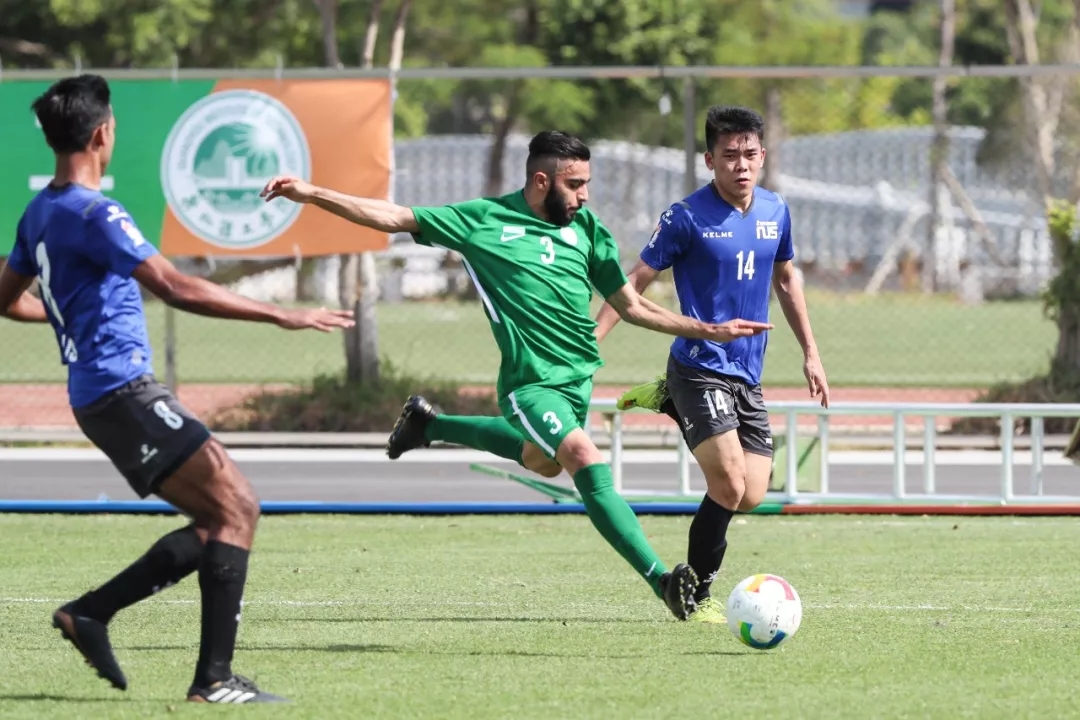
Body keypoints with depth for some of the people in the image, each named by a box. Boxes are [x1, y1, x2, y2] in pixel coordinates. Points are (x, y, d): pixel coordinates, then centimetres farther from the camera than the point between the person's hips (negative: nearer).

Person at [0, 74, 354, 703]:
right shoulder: (94, 213, -15)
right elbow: (175, 287, -23)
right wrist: (281, 316, -22)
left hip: (100, 398, 10)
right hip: (124, 390, -10)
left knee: (220, 517, 11)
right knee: (235, 507, -11)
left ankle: (91, 612, 9)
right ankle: (214, 678, -16)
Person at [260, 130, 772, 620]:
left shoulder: (586, 229, 8)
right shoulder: (484, 220, -4)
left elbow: (631, 307, 14)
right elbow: (395, 218, -1)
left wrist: (710, 331, 8)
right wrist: (310, 195, -9)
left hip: (579, 376, 7)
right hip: (531, 382, -7)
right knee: (586, 459, -27)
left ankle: (428, 424, 47)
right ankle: (662, 579, -32)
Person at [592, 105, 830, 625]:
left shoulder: (775, 212, 7)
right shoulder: (687, 217, -10)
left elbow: (786, 280, 22)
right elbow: (636, 282, -5)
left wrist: (810, 353, 21)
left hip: (748, 376, 6)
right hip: (700, 368, -6)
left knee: (752, 495, -1)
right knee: (729, 489, -16)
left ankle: (670, 403, 20)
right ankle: (696, 596, 4)